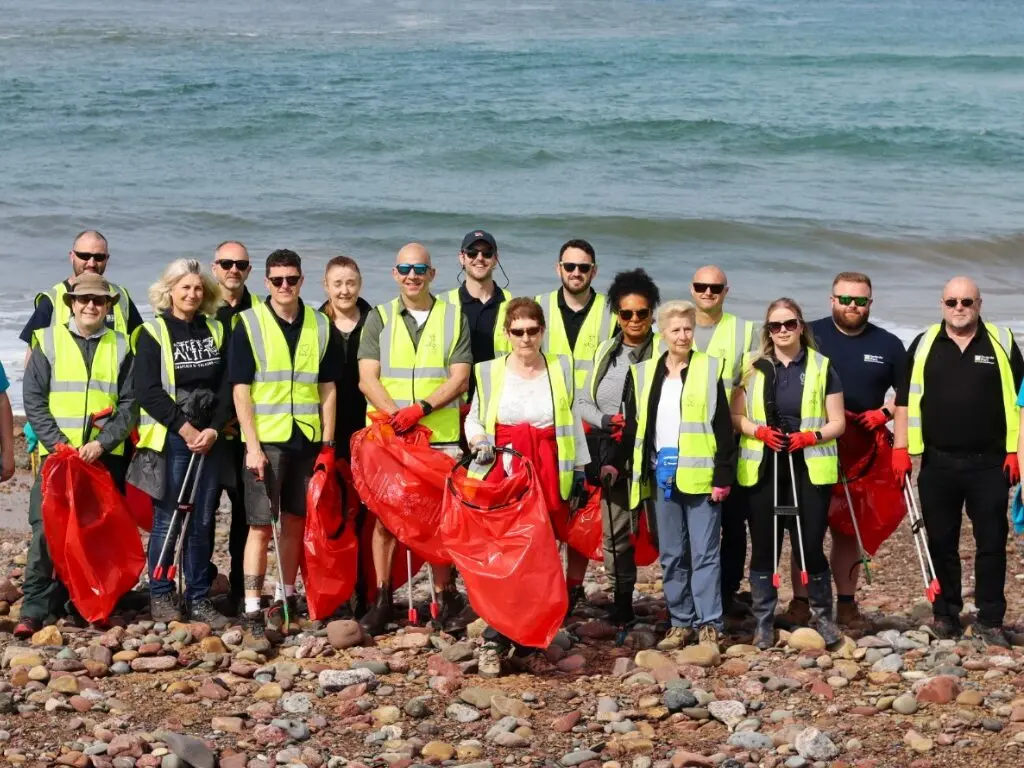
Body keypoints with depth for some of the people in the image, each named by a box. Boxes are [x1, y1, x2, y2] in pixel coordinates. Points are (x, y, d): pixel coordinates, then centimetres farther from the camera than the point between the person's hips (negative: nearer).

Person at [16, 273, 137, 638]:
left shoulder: (120, 347, 8)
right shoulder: (48, 341, 4)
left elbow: (129, 403, 3)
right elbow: (33, 399, 0)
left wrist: (103, 442, -11)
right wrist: (58, 443, -10)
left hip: (106, 457, 2)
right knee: (46, 530, -9)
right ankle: (35, 609, -7)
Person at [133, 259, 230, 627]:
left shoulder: (215, 331, 12)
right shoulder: (153, 333, 0)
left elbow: (227, 386, 8)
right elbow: (148, 390, -8)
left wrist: (214, 429, -6)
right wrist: (184, 427, -13)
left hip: (209, 439, 4)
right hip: (169, 439, -4)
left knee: (202, 521, 4)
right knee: (168, 519, -2)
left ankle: (198, 598, 11)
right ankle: (160, 596, 9)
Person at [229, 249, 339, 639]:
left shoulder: (319, 326, 8)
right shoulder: (249, 325, -2)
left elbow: (327, 388, 11)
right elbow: (241, 390, -5)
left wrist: (328, 442, 5)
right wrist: (253, 445, -11)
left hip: (307, 439, 3)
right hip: (265, 440, -3)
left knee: (294, 521, 10)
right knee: (261, 525, -5)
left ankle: (286, 596, 23)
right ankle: (252, 608, -5)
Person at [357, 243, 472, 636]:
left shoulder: (454, 318, 8)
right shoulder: (379, 318, 9)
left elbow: (460, 379, 0)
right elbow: (367, 379, 1)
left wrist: (420, 409, -14)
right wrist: (397, 416, -15)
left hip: (442, 437, 0)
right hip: (387, 435, 0)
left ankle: (445, 597, 9)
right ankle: (382, 599, 4)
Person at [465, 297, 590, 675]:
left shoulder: (561, 368, 9)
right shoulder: (489, 372, 6)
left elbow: (573, 421, 14)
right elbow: (473, 419, 14)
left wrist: (580, 466, 11)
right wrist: (478, 443, -6)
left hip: (550, 477, 1)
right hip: (502, 476, -1)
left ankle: (528, 647, 7)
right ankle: (494, 643, -3)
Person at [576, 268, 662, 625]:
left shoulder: (665, 352, -2)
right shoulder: (604, 353, 15)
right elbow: (582, 401, 13)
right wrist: (607, 421, -5)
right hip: (613, 456, 5)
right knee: (616, 532, 8)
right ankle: (621, 606, 17)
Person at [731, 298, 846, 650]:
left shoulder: (821, 367, 4)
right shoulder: (753, 368, 8)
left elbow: (838, 423, 4)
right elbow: (735, 416, 10)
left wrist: (811, 436, -15)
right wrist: (758, 430, -10)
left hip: (809, 470, -2)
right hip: (762, 469, 2)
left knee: (811, 545, -2)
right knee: (763, 547, 4)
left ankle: (822, 616, 14)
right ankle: (763, 622, 12)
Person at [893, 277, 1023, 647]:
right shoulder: (924, 345, 6)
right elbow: (905, 399, 6)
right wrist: (901, 449, -2)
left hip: (989, 464, -1)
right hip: (938, 464, 1)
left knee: (992, 543, 1)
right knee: (941, 543, 7)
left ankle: (989, 620, 7)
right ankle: (945, 615, 17)